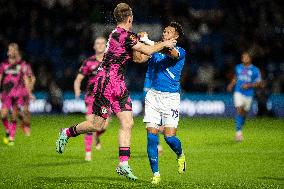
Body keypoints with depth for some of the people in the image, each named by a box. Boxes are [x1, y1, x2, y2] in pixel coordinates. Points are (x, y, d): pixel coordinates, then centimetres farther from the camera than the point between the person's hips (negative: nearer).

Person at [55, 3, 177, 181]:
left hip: (119, 85, 9)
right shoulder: (124, 35, -17)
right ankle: (67, 133, 23)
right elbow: (148, 51, -18)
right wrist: (164, 44, -5)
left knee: (127, 123, -1)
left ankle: (123, 164, -2)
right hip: (107, 83, -9)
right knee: (98, 125, -1)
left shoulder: (117, 33, 12)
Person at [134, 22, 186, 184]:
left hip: (171, 97, -4)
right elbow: (139, 58, 1)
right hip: (153, 96, 4)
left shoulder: (180, 52, -2)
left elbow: (170, 53, -24)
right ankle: (156, 174, 2)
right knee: (151, 135, -6)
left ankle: (181, 155, 25)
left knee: (169, 136, -10)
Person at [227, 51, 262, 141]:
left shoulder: (255, 70, -2)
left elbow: (259, 84, -2)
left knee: (244, 113, 11)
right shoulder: (238, 68, 7)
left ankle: (240, 128, 35)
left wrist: (249, 85, -16)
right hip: (238, 92, 0)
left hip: (248, 95, 0)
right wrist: (231, 84, 6)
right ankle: (238, 132, -20)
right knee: (239, 111, -17)